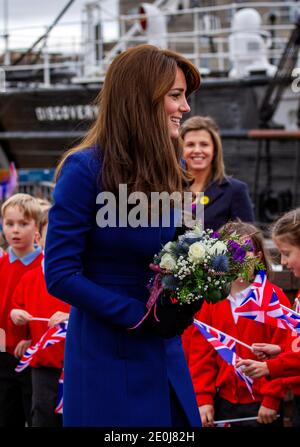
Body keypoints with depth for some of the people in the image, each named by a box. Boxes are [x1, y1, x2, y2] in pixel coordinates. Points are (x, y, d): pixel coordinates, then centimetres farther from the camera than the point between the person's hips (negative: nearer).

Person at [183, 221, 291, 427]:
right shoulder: (211, 300, 6)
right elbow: (201, 352, 5)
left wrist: (271, 400, -12)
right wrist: (203, 398, -2)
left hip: (261, 405, -4)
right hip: (223, 401, 4)